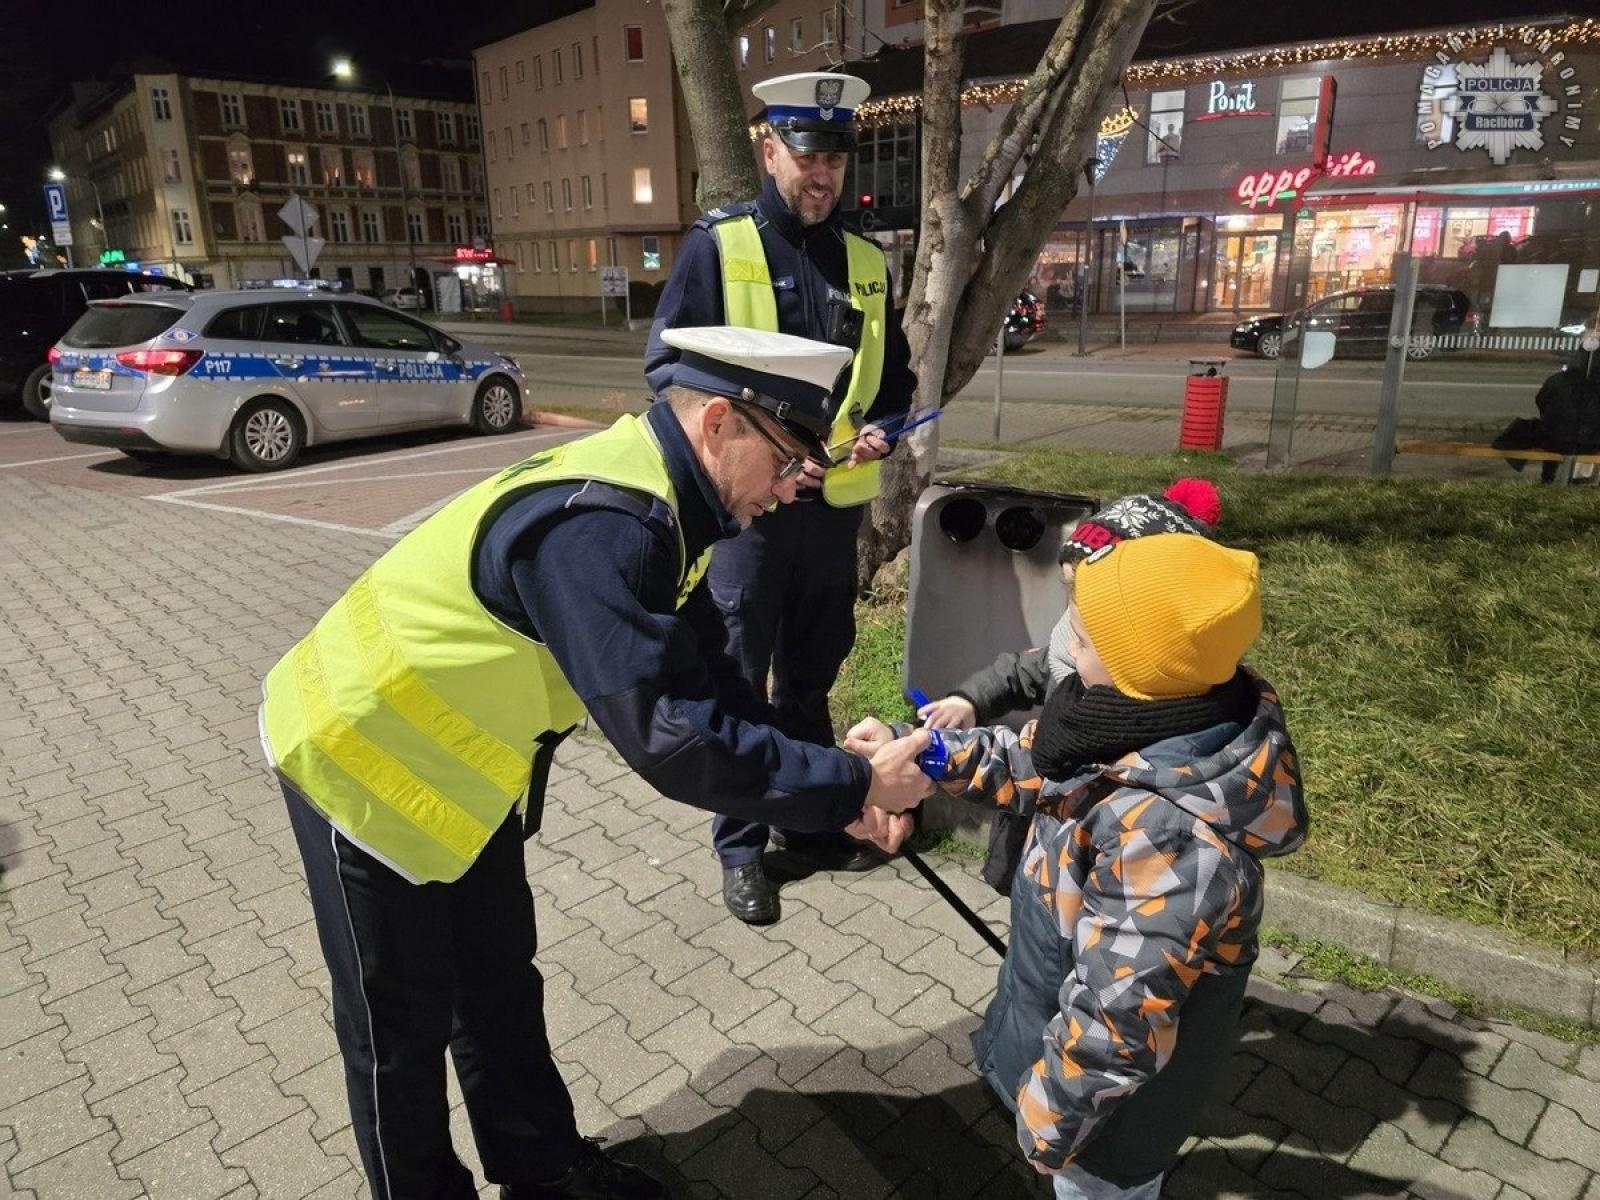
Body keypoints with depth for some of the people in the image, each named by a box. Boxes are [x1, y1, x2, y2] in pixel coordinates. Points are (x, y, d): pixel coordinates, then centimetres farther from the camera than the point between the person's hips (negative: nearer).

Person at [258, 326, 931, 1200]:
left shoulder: (651, 499, -4)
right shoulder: (600, 528, -35)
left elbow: (707, 679, 0)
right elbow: (670, 736, -38)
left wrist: (831, 789, -7)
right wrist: (848, 785, -27)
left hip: (456, 761, 9)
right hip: (362, 757, -9)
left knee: (499, 986, 22)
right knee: (403, 1024, 12)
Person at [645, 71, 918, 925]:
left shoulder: (865, 260, 9)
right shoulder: (717, 244, -5)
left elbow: (893, 374, 15)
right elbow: (668, 365, -9)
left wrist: (880, 428, -7)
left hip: (836, 502, 5)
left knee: (812, 675, 17)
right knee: (738, 682, 6)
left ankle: (809, 823, 34)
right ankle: (740, 847, 22)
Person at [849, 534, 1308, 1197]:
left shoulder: (1168, 840, -42)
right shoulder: (1171, 729, -16)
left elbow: (1116, 1023, -33)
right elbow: (1043, 762, 1)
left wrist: (1049, 1118, -17)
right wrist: (918, 752, -5)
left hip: (1117, 1088, -7)